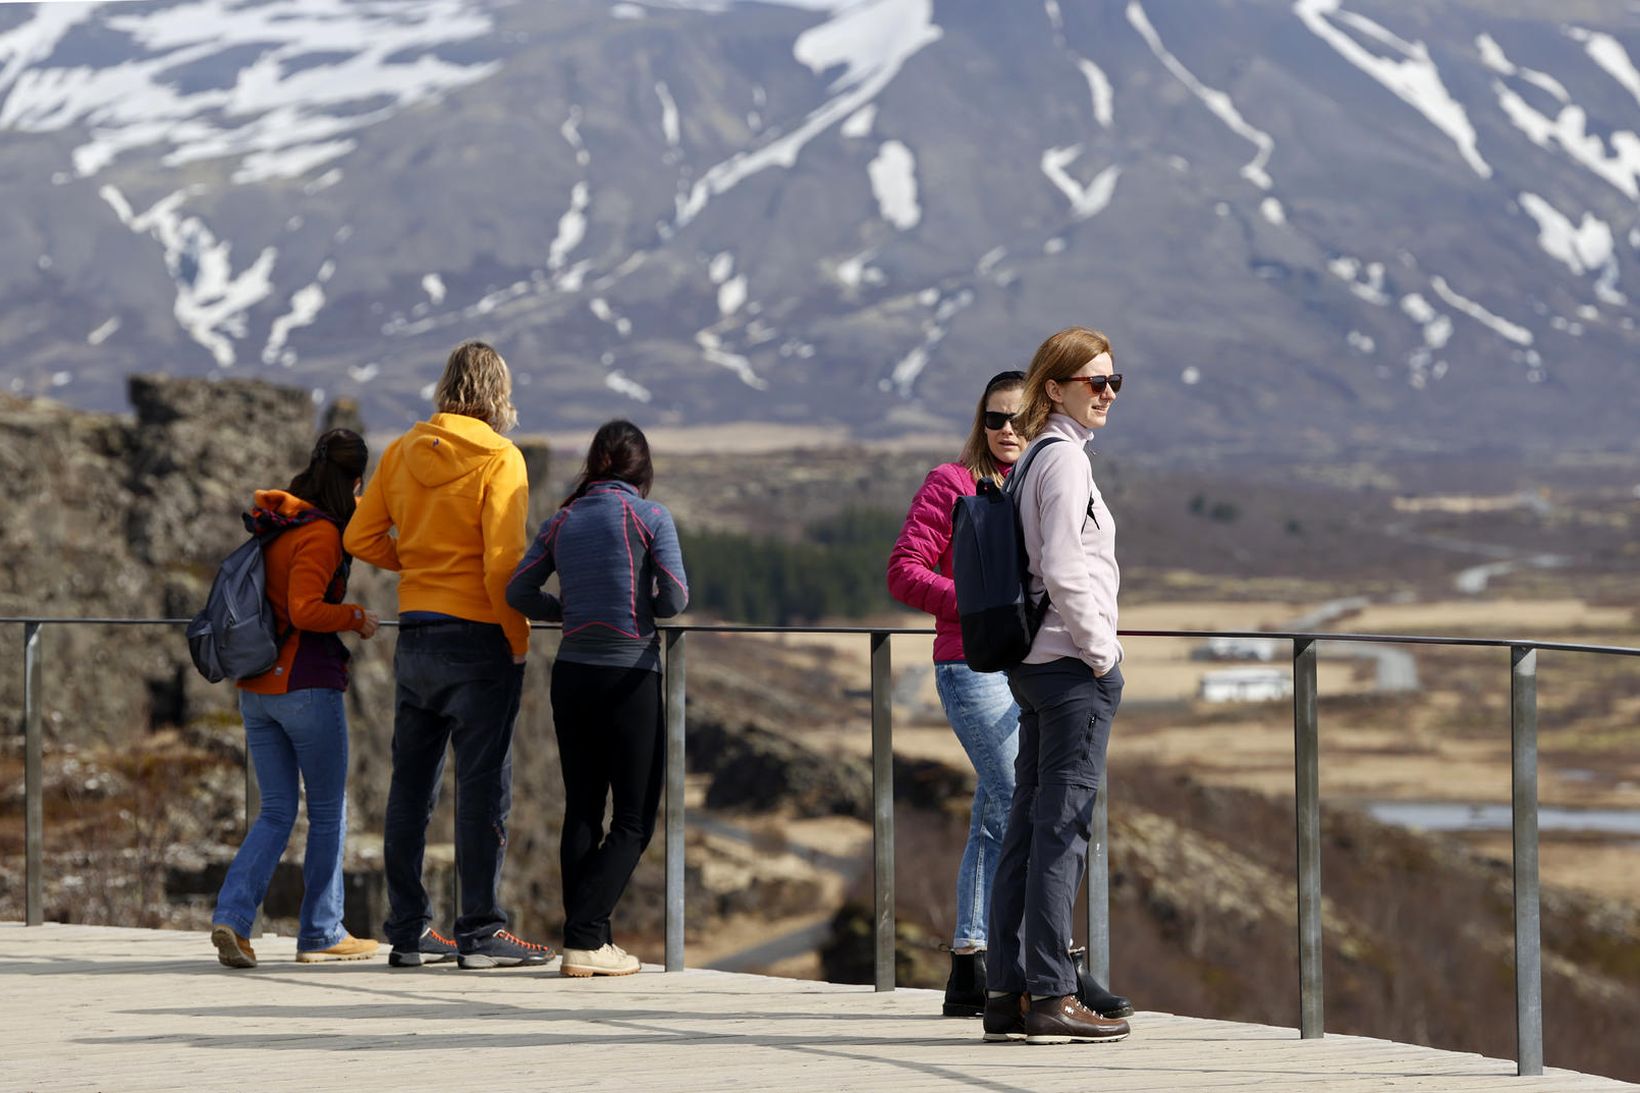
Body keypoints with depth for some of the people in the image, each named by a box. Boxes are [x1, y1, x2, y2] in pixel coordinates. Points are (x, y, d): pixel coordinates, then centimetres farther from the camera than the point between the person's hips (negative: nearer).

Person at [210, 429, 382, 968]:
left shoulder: (273, 522, 10)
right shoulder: (321, 533, -14)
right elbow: (305, 610, -22)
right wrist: (356, 617, -8)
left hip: (255, 690, 7)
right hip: (307, 687, -7)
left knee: (276, 812, 10)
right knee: (329, 812, 8)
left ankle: (232, 914, -8)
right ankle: (320, 933, 13)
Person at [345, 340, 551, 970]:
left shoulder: (403, 453, 6)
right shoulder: (498, 458, -11)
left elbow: (362, 538, 9)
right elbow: (502, 563, -16)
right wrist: (519, 640, -7)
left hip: (415, 634, 6)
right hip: (478, 636, -6)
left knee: (411, 784, 10)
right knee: (483, 786, -2)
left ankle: (408, 932, 15)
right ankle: (480, 934, -1)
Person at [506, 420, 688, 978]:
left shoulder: (562, 521, 9)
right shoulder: (650, 516, -4)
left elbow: (518, 591, 5)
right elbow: (675, 598, -9)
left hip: (572, 675, 5)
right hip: (630, 678, -5)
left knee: (581, 811, 10)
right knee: (634, 820, 1)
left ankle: (583, 940, 5)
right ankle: (585, 938, -11)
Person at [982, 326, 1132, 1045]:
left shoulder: (1040, 458, 17)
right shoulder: (1065, 457, -12)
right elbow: (1064, 572, -20)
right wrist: (1101, 650, -11)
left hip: (1038, 663, 10)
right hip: (1074, 663, -10)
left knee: (1030, 825, 9)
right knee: (1062, 828, -8)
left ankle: (1007, 991, 11)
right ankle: (1049, 996, -8)